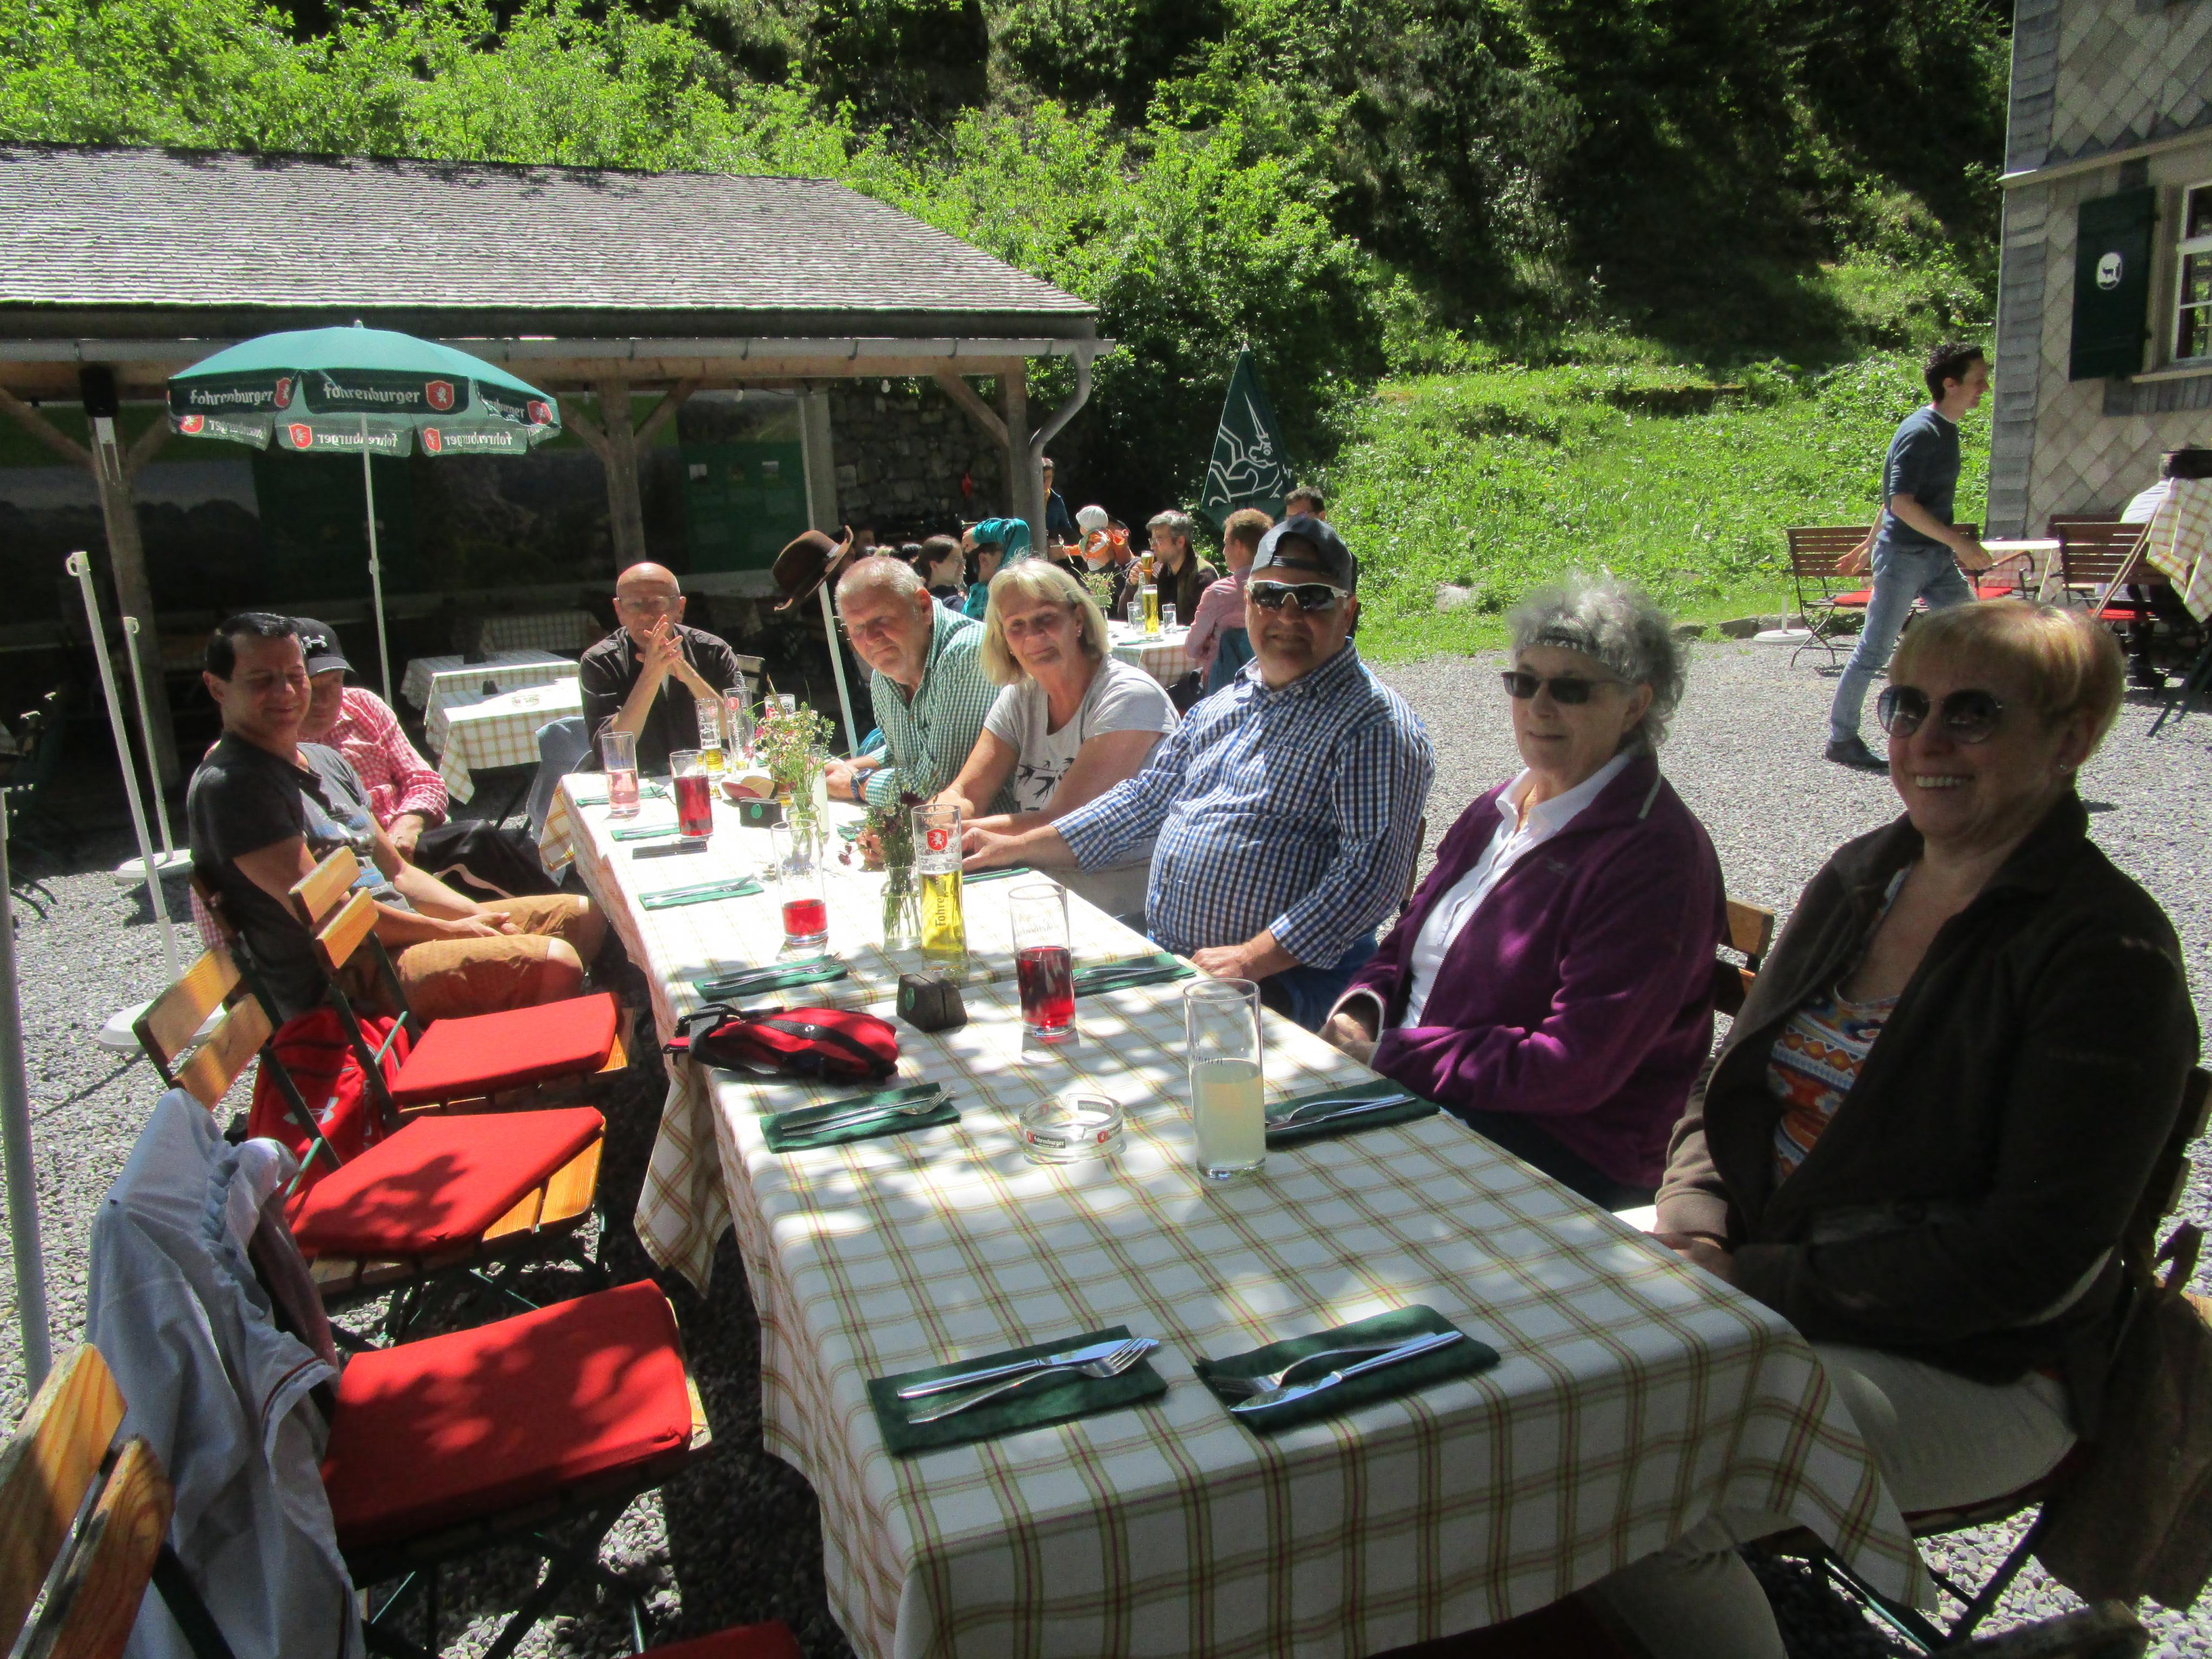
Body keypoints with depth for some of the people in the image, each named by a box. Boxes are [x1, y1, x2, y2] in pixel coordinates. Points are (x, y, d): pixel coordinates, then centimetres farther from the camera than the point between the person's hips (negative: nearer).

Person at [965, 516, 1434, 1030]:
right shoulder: (1224, 704, 16)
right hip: (1160, 953, 7)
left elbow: (1371, 870, -19)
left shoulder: (1375, 725, -9)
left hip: (1283, 978, -7)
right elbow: (1146, 798, 23)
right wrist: (1018, 847, 16)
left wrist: (1253, 958, -26)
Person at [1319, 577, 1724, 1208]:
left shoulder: (1651, 855, -17)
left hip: (1569, 1152, -7)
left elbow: (1574, 1068, -23)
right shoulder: (1498, 809, 10)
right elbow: (1410, 941, 17)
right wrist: (1362, 1010, -6)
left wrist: (1390, 1056, -19)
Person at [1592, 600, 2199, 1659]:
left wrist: (1760, 1282, -21)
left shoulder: (2108, 954, -14)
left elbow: (2032, 1260, -19)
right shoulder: (1861, 878, 7)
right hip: (1759, 1276, 7)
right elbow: (1733, 1090, 12)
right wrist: (1694, 1215, -9)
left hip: (1969, 1371, -7)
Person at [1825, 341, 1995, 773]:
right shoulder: (1921, 432, -16)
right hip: (1904, 555, -9)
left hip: (1937, 556, 9)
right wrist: (1959, 541, -23)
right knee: (1875, 649, -2)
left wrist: (1872, 540, 27)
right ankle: (1841, 738, 8)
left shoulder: (1946, 429, 13)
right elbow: (1901, 502, -24)